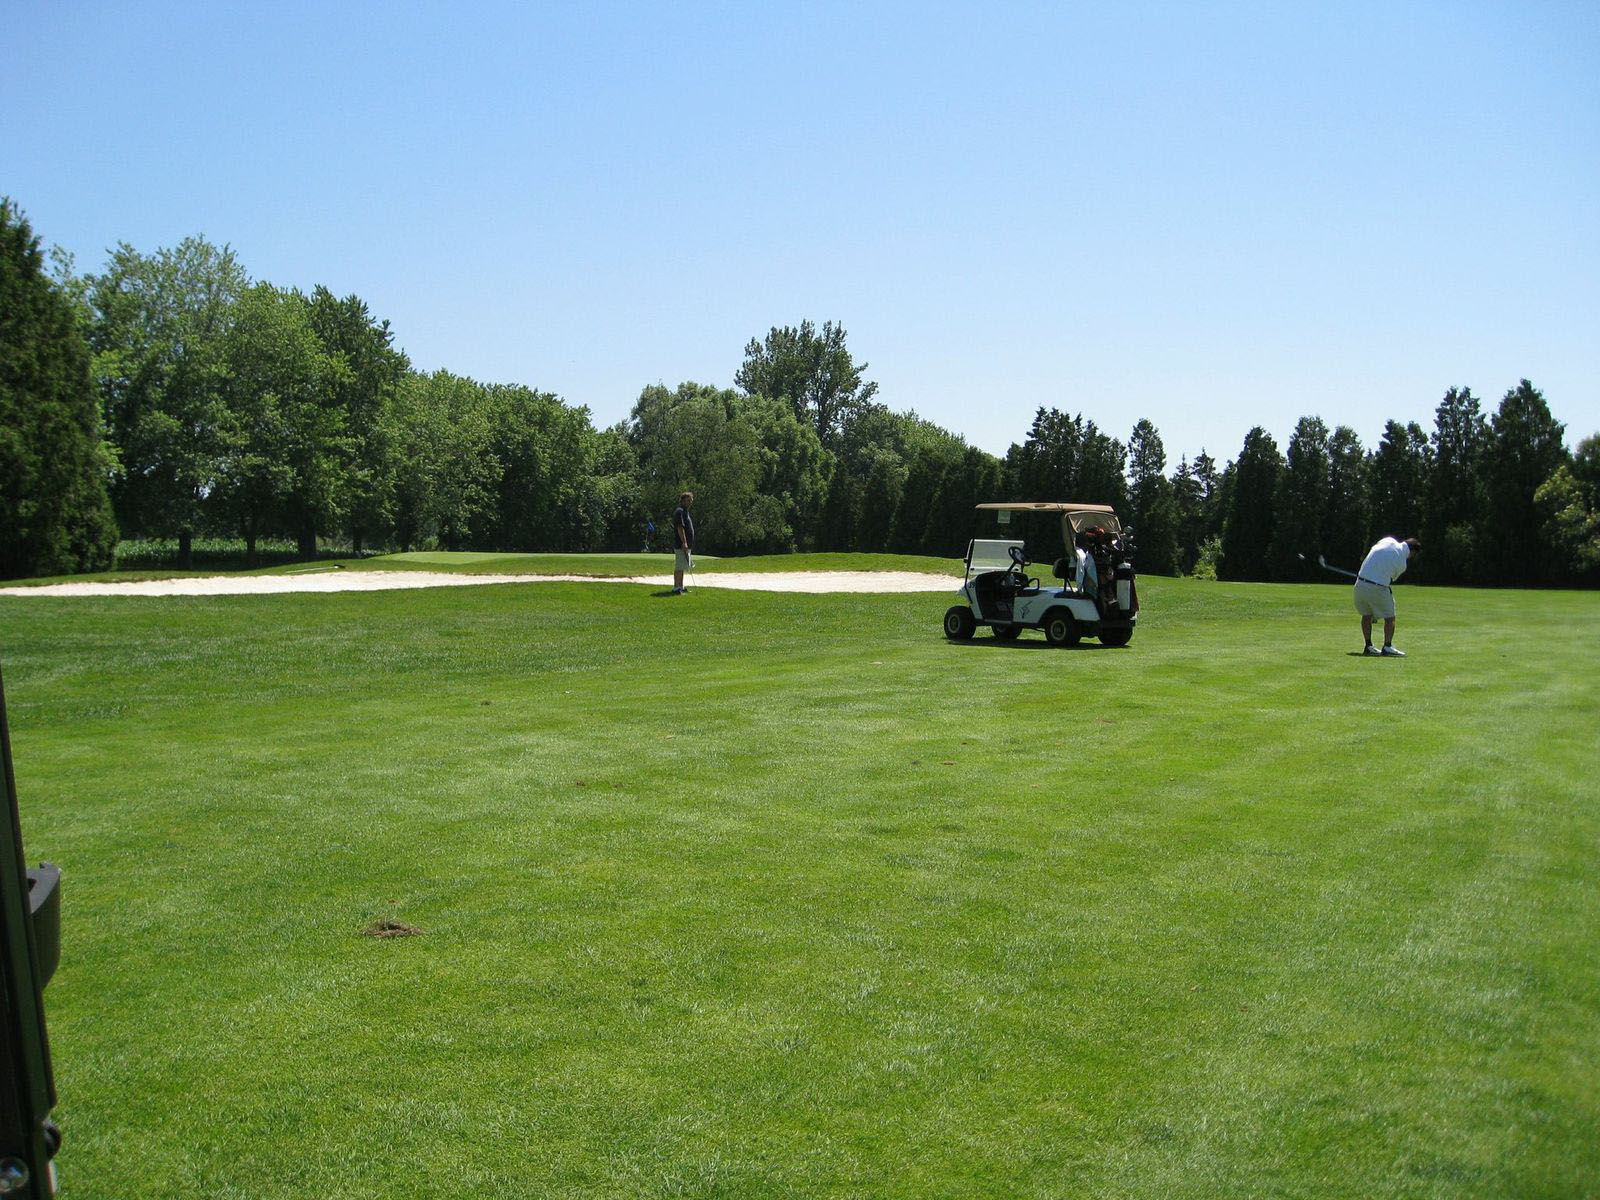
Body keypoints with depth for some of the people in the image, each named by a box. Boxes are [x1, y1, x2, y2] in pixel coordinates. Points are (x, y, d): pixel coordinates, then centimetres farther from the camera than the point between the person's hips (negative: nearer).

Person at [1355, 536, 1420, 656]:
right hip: (1378, 587, -5)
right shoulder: (1402, 564, -4)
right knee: (1389, 617, 9)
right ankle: (1387, 647, 3)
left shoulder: (1389, 541, 3)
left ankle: (1368, 646, 21)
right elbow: (1392, 579, 6)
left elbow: (1372, 551, 14)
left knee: (1366, 615, 17)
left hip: (1361, 582, 5)